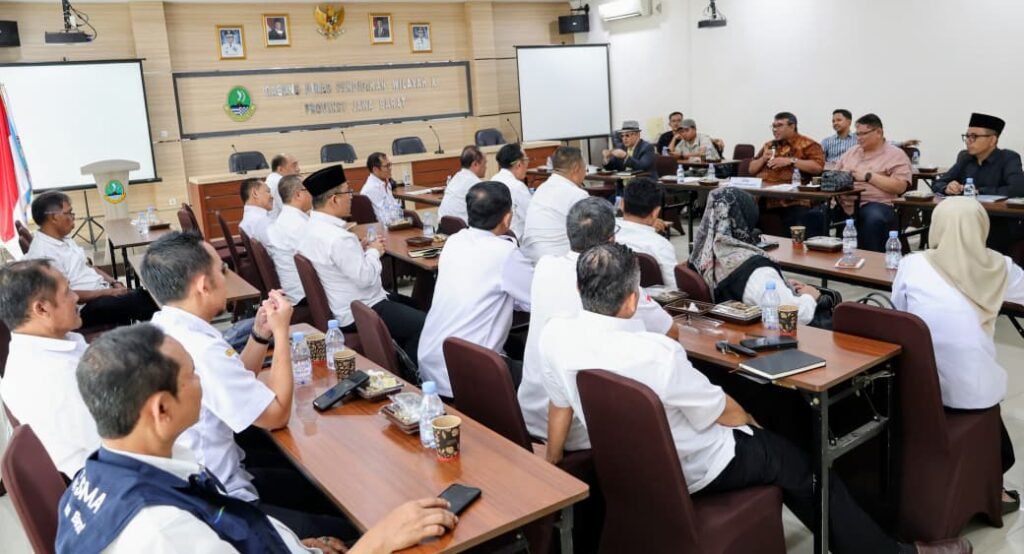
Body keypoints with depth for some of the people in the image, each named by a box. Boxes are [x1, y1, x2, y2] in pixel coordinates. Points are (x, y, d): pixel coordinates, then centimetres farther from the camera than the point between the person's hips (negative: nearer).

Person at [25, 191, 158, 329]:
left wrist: (114, 283, 3)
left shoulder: (64, 239, 11)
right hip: (85, 308, -9)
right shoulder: (43, 253, -19)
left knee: (146, 296, -7)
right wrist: (108, 292, -19)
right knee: (140, 301, -23)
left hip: (102, 291, 9)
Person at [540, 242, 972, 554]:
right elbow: (724, 412, -17)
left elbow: (561, 408, -2)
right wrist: (753, 422, 5)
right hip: (693, 469, -7)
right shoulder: (655, 352, -34)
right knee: (799, 465, 15)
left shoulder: (554, 335, -17)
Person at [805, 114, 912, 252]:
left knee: (874, 220, -38)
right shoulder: (851, 152, 23)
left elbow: (900, 186, -7)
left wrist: (868, 176, -10)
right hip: (844, 203, 5)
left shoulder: (896, 155, 6)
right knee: (814, 215, -19)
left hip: (876, 204, -5)